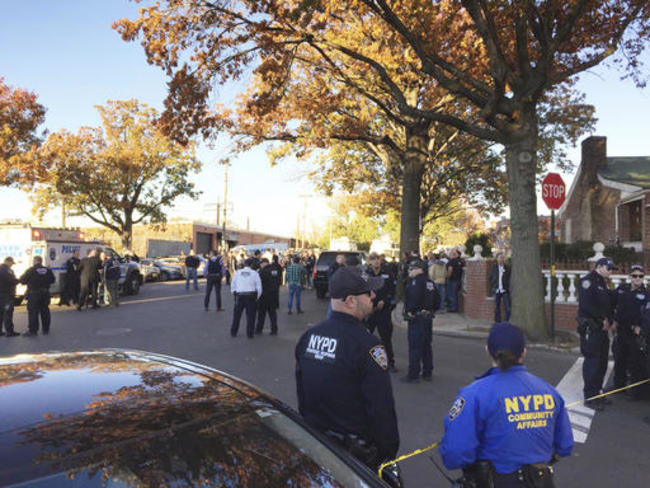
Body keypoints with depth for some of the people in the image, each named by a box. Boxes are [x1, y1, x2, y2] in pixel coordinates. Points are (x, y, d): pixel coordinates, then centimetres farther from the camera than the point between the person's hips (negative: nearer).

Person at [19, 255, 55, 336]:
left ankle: (33, 331, 2)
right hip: (45, 294, 4)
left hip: (34, 294, -4)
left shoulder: (31, 270, -11)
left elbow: (23, 280, -5)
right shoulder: (48, 270, 1)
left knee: (33, 312, 1)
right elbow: (52, 280, 10)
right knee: (45, 311, 12)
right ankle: (46, 329, 19)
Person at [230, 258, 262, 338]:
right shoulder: (254, 273, 0)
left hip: (239, 296, 2)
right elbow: (259, 287, -1)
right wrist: (257, 297, 9)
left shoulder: (237, 272, 5)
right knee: (250, 316, 6)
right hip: (250, 296, -2)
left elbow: (232, 285, 7)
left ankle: (233, 332, 23)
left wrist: (234, 294, 19)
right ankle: (250, 334, 7)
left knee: (237, 315, 14)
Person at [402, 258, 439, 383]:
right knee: (426, 345, 16)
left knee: (414, 347, -3)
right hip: (428, 317, 9)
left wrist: (409, 311, -18)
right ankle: (428, 373, 24)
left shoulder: (415, 281, -14)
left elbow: (414, 297, -28)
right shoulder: (430, 282, 13)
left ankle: (413, 375, 2)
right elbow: (437, 300, 17)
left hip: (416, 318, -9)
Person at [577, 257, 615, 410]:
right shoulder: (588, 281, -11)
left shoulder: (602, 283, 19)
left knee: (602, 362, 13)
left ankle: (596, 393, 23)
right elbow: (586, 305, -22)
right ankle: (590, 397, 1)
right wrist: (603, 319, -14)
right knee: (592, 362, -6)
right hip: (590, 328, -9)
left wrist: (609, 321, 1)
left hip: (602, 328, 9)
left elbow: (608, 305, 19)